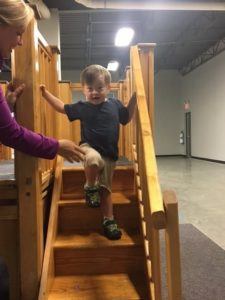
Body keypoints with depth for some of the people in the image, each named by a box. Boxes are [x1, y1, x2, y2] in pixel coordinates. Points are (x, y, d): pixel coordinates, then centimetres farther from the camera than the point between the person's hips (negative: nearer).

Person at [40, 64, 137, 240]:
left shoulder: (115, 105, 3)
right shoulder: (82, 107, -2)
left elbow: (127, 117, 18)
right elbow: (62, 107, 12)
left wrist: (134, 98, 10)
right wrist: (45, 93, 7)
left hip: (109, 154, 3)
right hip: (89, 147, -2)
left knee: (106, 188, 7)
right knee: (94, 159, -39)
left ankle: (109, 220, 21)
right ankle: (90, 188, -11)